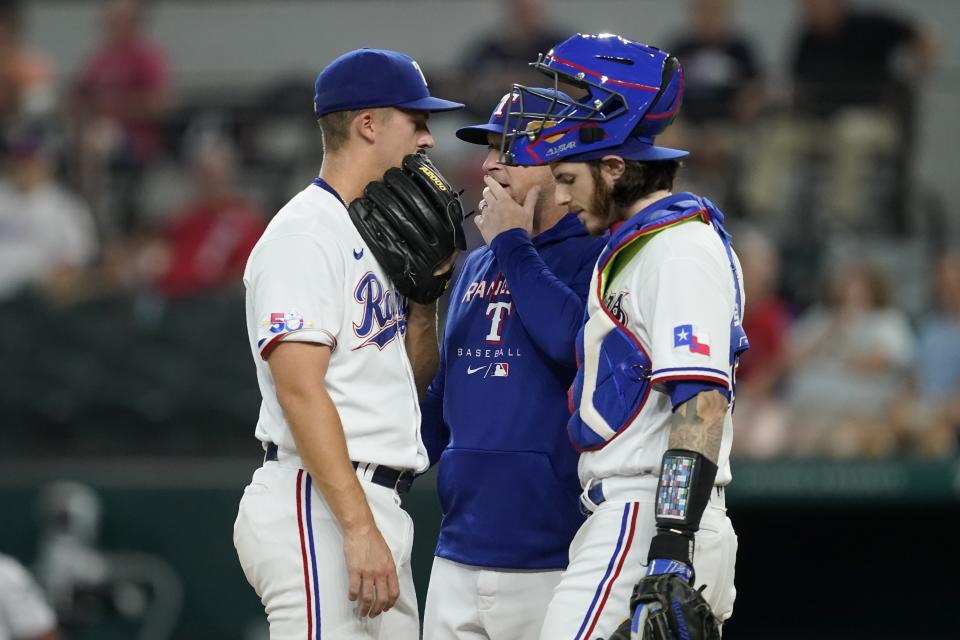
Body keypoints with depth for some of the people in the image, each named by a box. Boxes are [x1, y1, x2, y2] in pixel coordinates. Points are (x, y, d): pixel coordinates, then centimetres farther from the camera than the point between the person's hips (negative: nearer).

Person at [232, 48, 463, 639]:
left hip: (374, 512, 10)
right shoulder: (305, 233, -10)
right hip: (317, 505, -10)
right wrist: (360, 529, -26)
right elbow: (300, 390, -20)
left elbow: (412, 378, 24)